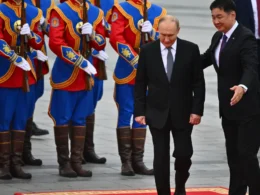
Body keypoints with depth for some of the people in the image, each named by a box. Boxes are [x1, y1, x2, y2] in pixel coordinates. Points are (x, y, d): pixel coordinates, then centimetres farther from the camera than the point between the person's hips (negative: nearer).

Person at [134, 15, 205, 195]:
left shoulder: (191, 49, -4)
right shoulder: (147, 51, -2)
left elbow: (199, 83, -1)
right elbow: (140, 84, 2)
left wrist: (197, 110, -7)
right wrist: (140, 111, -3)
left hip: (183, 113, 0)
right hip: (157, 113, 0)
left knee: (183, 154, -1)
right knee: (161, 158, 0)